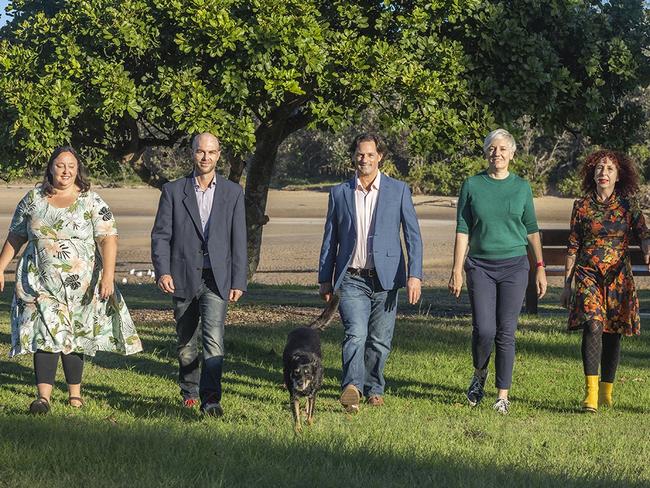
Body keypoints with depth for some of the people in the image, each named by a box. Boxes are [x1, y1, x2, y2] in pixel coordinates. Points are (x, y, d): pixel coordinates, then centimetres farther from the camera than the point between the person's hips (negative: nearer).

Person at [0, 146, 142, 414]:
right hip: (41, 282, 0)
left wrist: (108, 275, -19)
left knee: (75, 337, 9)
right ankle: (43, 397, -17)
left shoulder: (92, 202, -1)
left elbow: (108, 240, -8)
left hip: (80, 284, 0)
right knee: (46, 333, -11)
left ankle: (75, 393, 22)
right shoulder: (33, 199, 6)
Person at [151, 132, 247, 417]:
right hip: (184, 278, 1)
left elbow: (238, 241, 6)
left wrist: (238, 282, 0)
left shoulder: (232, 193, 7)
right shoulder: (173, 191, 5)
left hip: (216, 278, -1)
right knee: (186, 342, 11)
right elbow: (160, 235, 2)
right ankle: (189, 392, 29)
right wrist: (162, 271, -12)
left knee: (213, 339, -16)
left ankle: (210, 399, -19)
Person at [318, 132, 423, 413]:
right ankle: (352, 386, -31)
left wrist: (414, 275, -8)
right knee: (355, 334, -19)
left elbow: (412, 235, 2)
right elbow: (330, 239, 14)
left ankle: (374, 388, 25)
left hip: (385, 278, 0)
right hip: (351, 280, 0)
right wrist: (325, 279, 11)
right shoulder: (340, 193, 8)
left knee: (379, 341, 7)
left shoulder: (398, 190, 4)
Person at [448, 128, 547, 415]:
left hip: (514, 265, 0)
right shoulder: (472, 185, 3)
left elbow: (531, 229, 12)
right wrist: (457, 270, -2)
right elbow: (463, 230, 3)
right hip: (480, 265, 0)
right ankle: (479, 375, 21)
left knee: (506, 332, -2)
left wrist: (540, 268, 8)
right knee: (483, 329, -9)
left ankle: (502, 396, 6)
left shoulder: (521, 187, 6)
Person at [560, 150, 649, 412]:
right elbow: (573, 247, 9)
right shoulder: (582, 206, 5)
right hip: (588, 275, -1)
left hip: (618, 276, 1)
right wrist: (567, 284, 8)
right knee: (593, 325, -19)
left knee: (613, 333, 5)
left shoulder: (628, 207, 5)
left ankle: (606, 391, 19)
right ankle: (591, 391, -24)